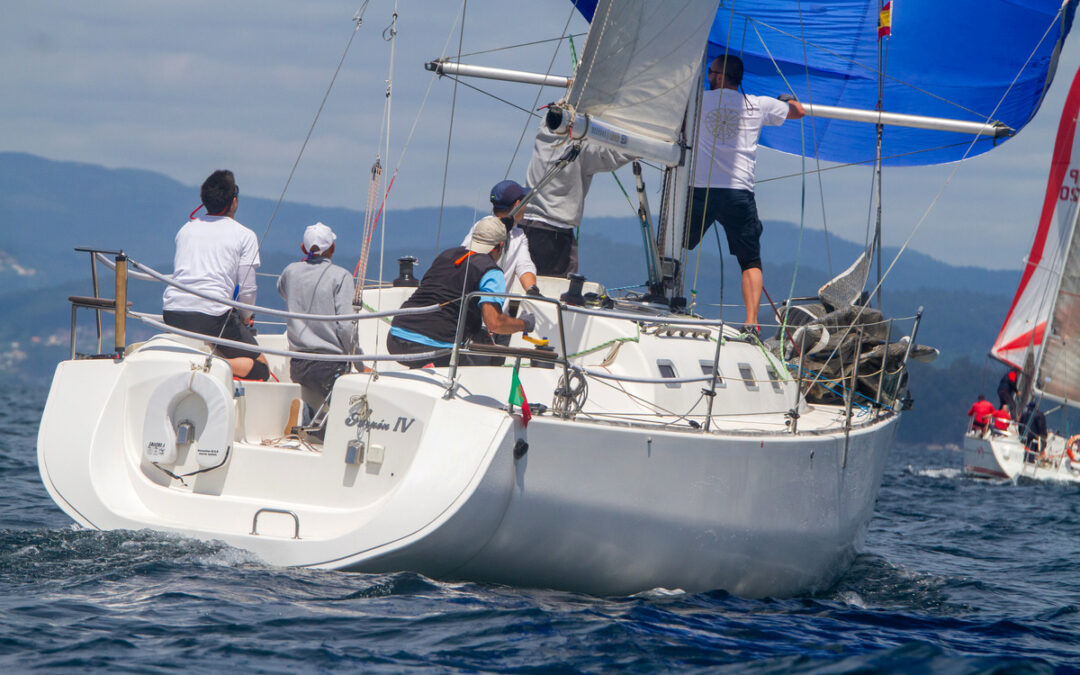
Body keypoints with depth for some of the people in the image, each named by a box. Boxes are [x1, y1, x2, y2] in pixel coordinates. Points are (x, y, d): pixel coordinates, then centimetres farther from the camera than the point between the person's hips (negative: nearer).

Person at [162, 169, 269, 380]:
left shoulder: (186, 229, 19)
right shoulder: (245, 236, 4)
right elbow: (247, 289, 1)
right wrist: (244, 318, 22)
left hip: (172, 314, 5)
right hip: (213, 313, -5)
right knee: (260, 368, 5)